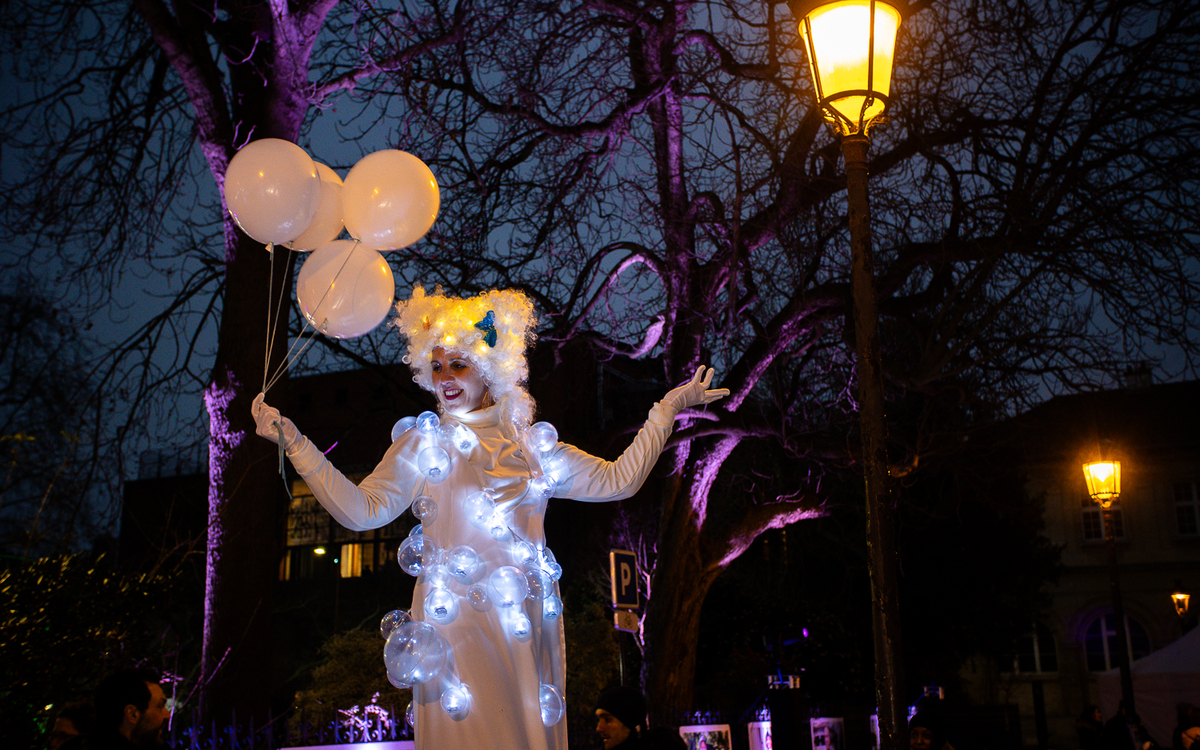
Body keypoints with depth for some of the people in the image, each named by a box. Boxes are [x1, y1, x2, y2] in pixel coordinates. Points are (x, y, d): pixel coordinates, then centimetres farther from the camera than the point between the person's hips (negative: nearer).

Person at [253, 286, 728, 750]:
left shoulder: (530, 445, 11)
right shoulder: (421, 445, 4)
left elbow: (615, 480, 12)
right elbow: (362, 510, -6)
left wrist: (668, 408, 12)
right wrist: (293, 442, -11)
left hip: (526, 623, 3)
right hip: (455, 622, -3)